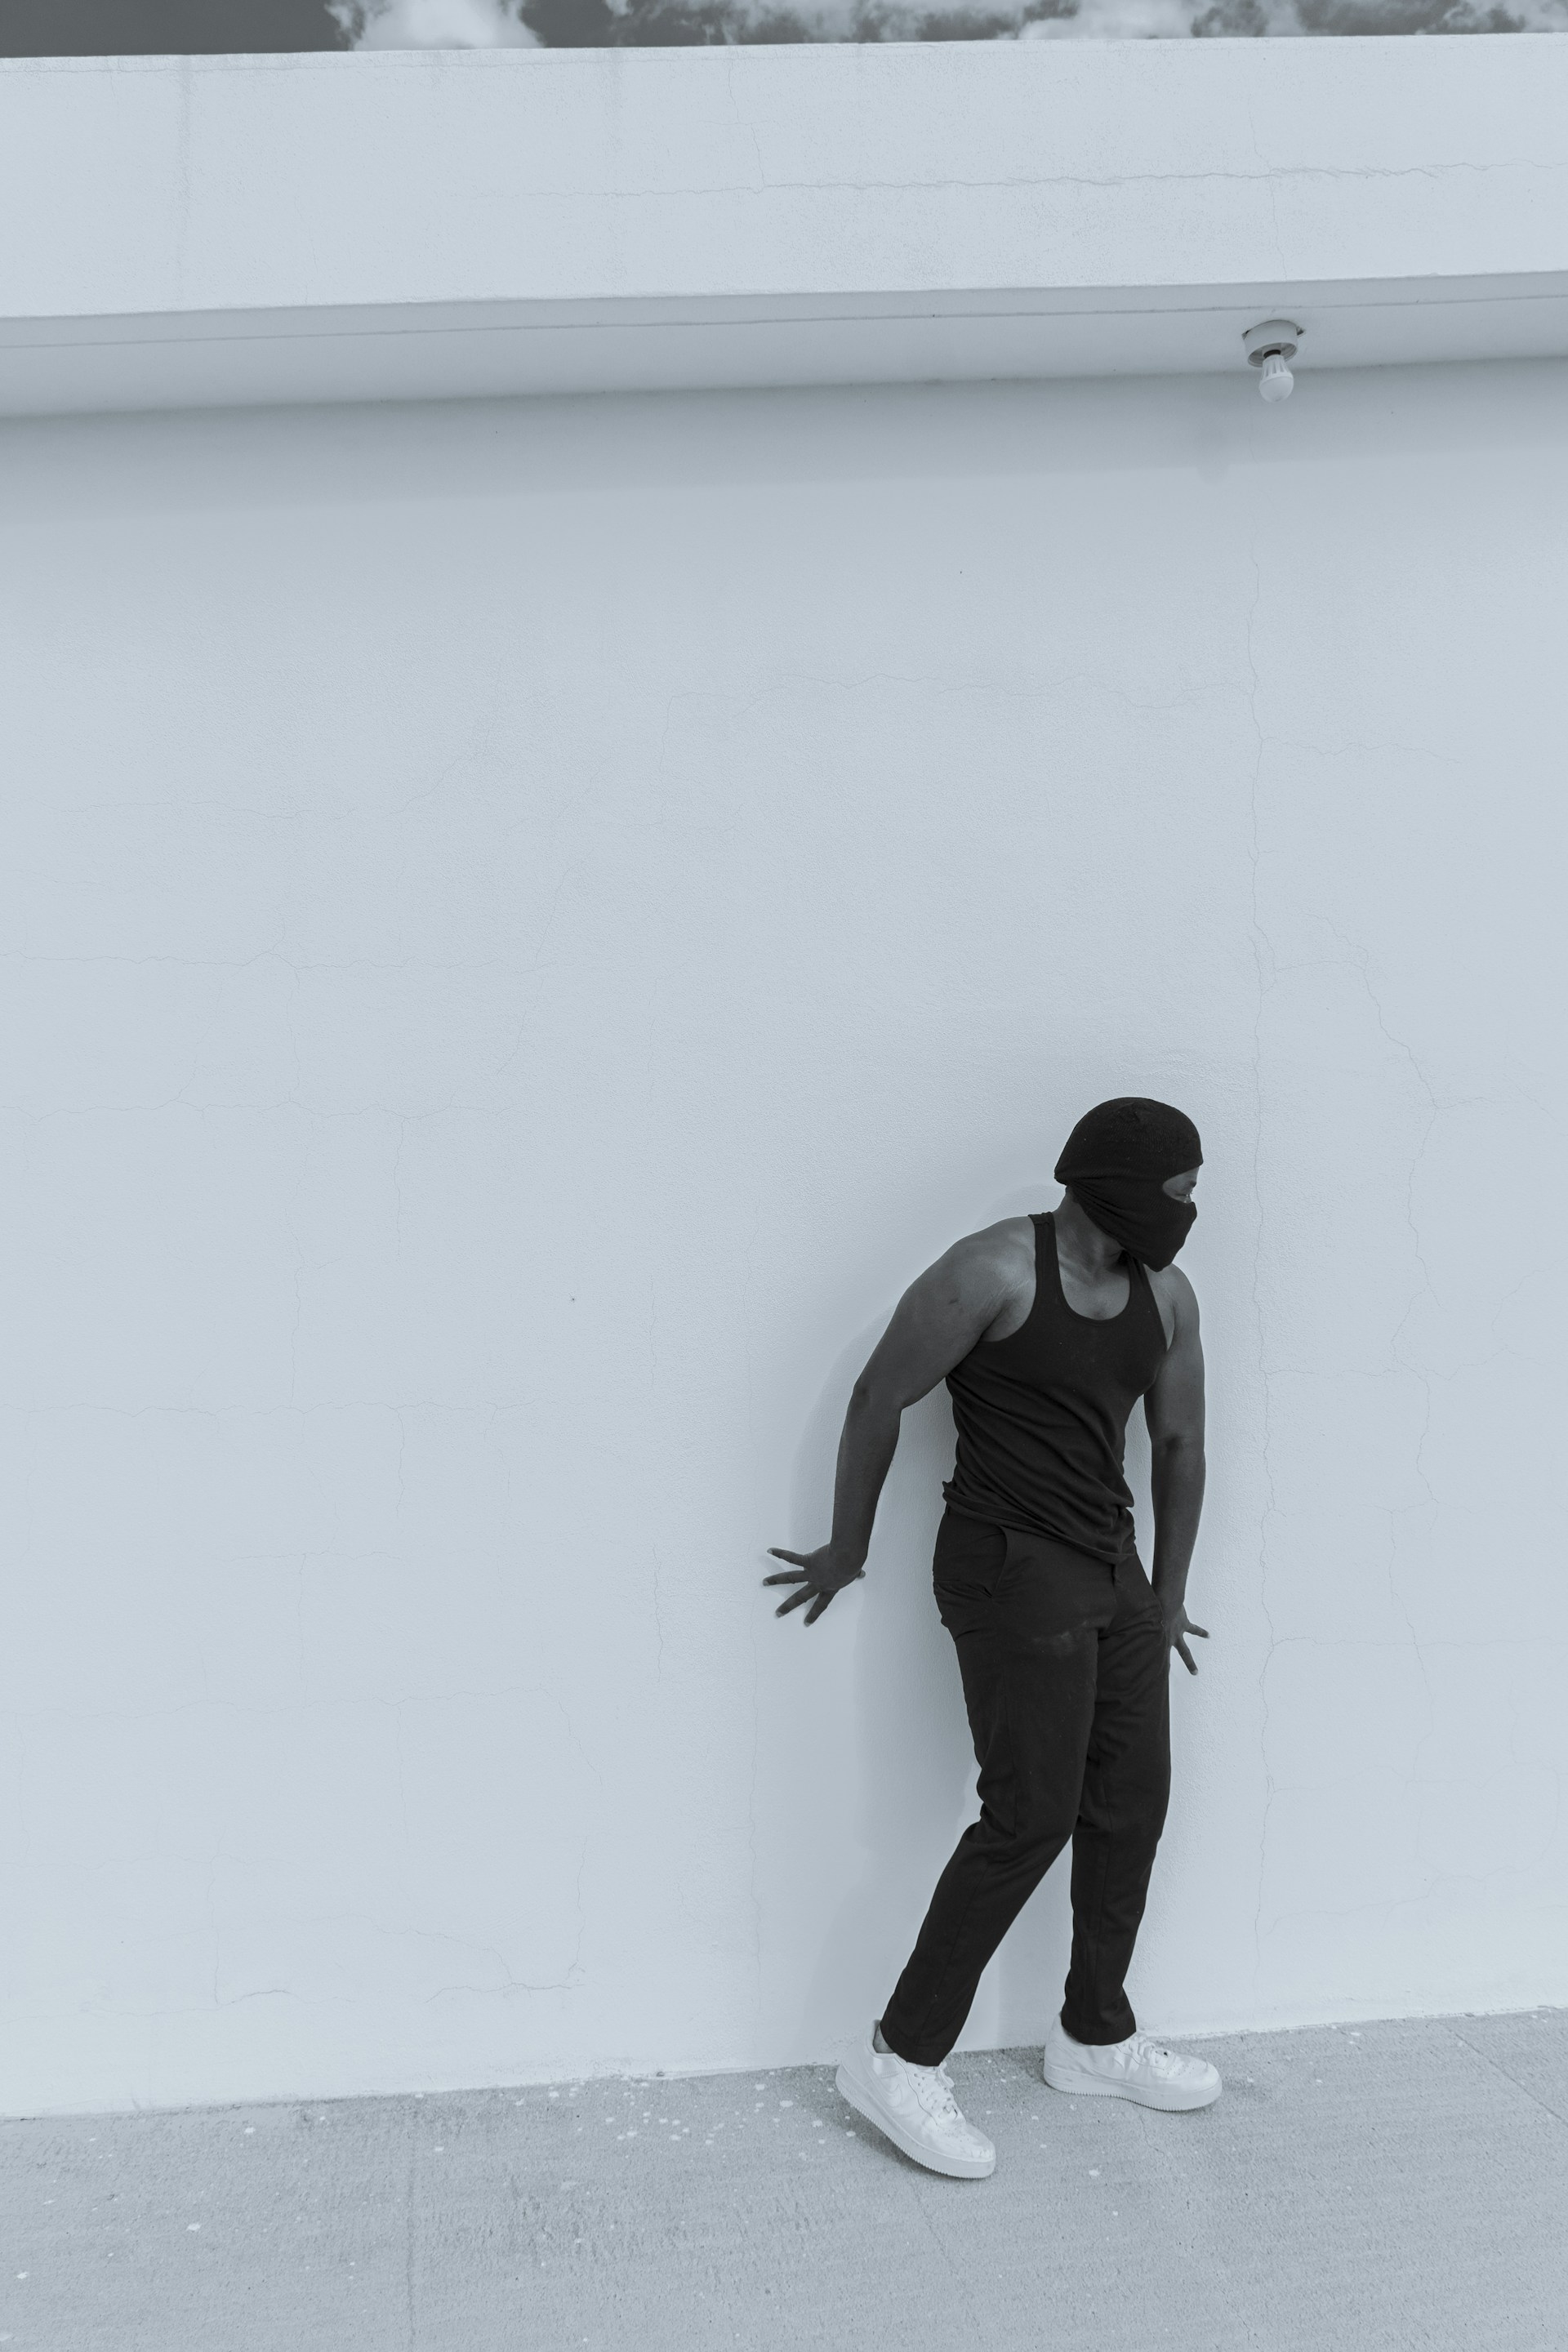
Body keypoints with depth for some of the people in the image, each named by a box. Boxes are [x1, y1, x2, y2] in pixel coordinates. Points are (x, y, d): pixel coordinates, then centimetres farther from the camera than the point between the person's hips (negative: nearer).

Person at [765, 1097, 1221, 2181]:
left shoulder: (1166, 1295, 6)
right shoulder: (996, 1270, -15)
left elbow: (1180, 1443, 17)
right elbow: (879, 1397, -9)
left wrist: (1168, 1594, 22)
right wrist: (848, 1551, 0)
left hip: (1112, 1566, 8)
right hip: (1010, 1566, -8)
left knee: (1131, 1802, 12)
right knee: (1031, 1815, -9)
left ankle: (1096, 2036, 30)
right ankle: (900, 2057, 4)